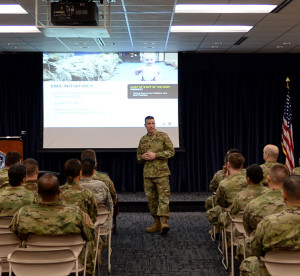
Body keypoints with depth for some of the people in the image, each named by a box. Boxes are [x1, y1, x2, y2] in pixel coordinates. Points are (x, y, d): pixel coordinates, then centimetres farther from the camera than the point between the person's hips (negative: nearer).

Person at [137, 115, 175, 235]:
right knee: (151, 198, 7)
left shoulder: (163, 136, 0)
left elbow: (171, 151, -5)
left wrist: (156, 155, -13)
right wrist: (143, 157, -1)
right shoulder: (143, 140, 13)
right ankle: (156, 223, 15)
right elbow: (138, 155, 22)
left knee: (163, 196, -11)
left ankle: (164, 221, -15)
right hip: (147, 173, 5)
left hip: (161, 172, -5)